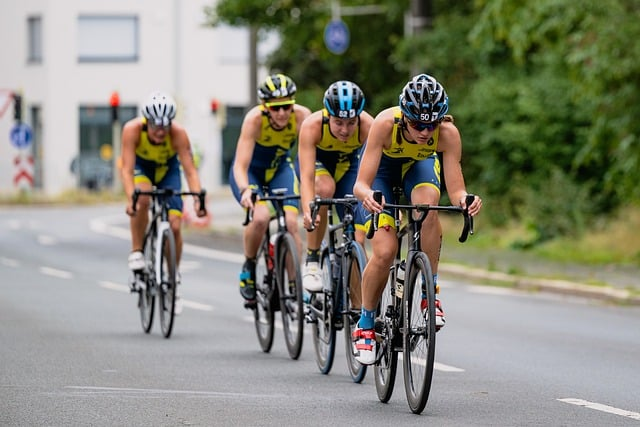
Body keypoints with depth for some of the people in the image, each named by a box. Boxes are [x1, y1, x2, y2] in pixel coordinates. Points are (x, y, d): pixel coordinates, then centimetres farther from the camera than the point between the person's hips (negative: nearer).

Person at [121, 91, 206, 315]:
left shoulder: (179, 133, -33)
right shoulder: (132, 130, -34)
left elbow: (190, 169, -35)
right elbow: (127, 168, -39)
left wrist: (198, 198, -50)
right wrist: (130, 198, -53)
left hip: (167, 168, 1)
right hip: (141, 165, -1)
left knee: (174, 226, -10)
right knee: (143, 197, -36)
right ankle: (136, 252, -18)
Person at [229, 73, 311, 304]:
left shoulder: (302, 116, -27)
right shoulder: (255, 119, -32)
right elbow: (240, 165, -35)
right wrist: (245, 190, -54)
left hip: (280, 168, 2)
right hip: (251, 171, -2)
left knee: (291, 222, -17)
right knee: (260, 217, -27)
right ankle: (248, 268, -2)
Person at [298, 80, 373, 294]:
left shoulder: (368, 126, -35)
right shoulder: (312, 126, -38)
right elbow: (306, 177, -43)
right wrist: (308, 211, -60)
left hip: (347, 165, 2)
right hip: (316, 161, -2)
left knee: (357, 240, -13)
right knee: (325, 188, -38)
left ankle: (358, 308, 4)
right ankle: (312, 261, -22)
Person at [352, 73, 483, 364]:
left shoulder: (448, 133, -33)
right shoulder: (386, 123, -38)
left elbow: (455, 191, -32)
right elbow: (361, 184, -39)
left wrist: (465, 200, -55)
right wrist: (367, 195, -62)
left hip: (419, 165, 1)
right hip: (382, 167, -1)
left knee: (428, 202, -35)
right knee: (385, 252, -18)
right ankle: (365, 324, 4)